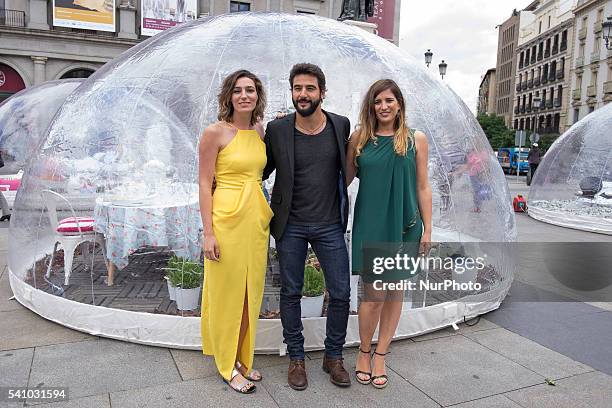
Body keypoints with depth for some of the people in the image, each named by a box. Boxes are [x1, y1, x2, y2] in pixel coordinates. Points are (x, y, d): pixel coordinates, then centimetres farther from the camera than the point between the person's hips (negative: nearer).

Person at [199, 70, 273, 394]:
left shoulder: (260, 132, 9)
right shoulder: (215, 133, -8)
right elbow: (204, 184, -10)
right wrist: (208, 233, -14)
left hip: (257, 219, 6)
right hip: (227, 219, -6)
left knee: (250, 292, 14)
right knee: (227, 293, 6)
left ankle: (242, 358, 32)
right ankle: (228, 366, 24)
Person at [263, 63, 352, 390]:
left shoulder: (341, 125, -1)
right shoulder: (277, 130, -5)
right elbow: (262, 172, 6)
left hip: (330, 225, 1)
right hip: (290, 226, -1)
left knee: (340, 293, 6)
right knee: (291, 293, 10)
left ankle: (333, 357, 28)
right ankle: (296, 358, 30)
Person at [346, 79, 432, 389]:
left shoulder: (416, 139, 3)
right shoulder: (359, 138, 3)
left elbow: (422, 187, 4)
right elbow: (346, 178, 10)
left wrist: (427, 228, 3)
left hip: (404, 225, 1)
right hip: (370, 224, -1)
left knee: (395, 293, 9)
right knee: (374, 294, -1)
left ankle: (380, 356, 26)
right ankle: (364, 352, 24)